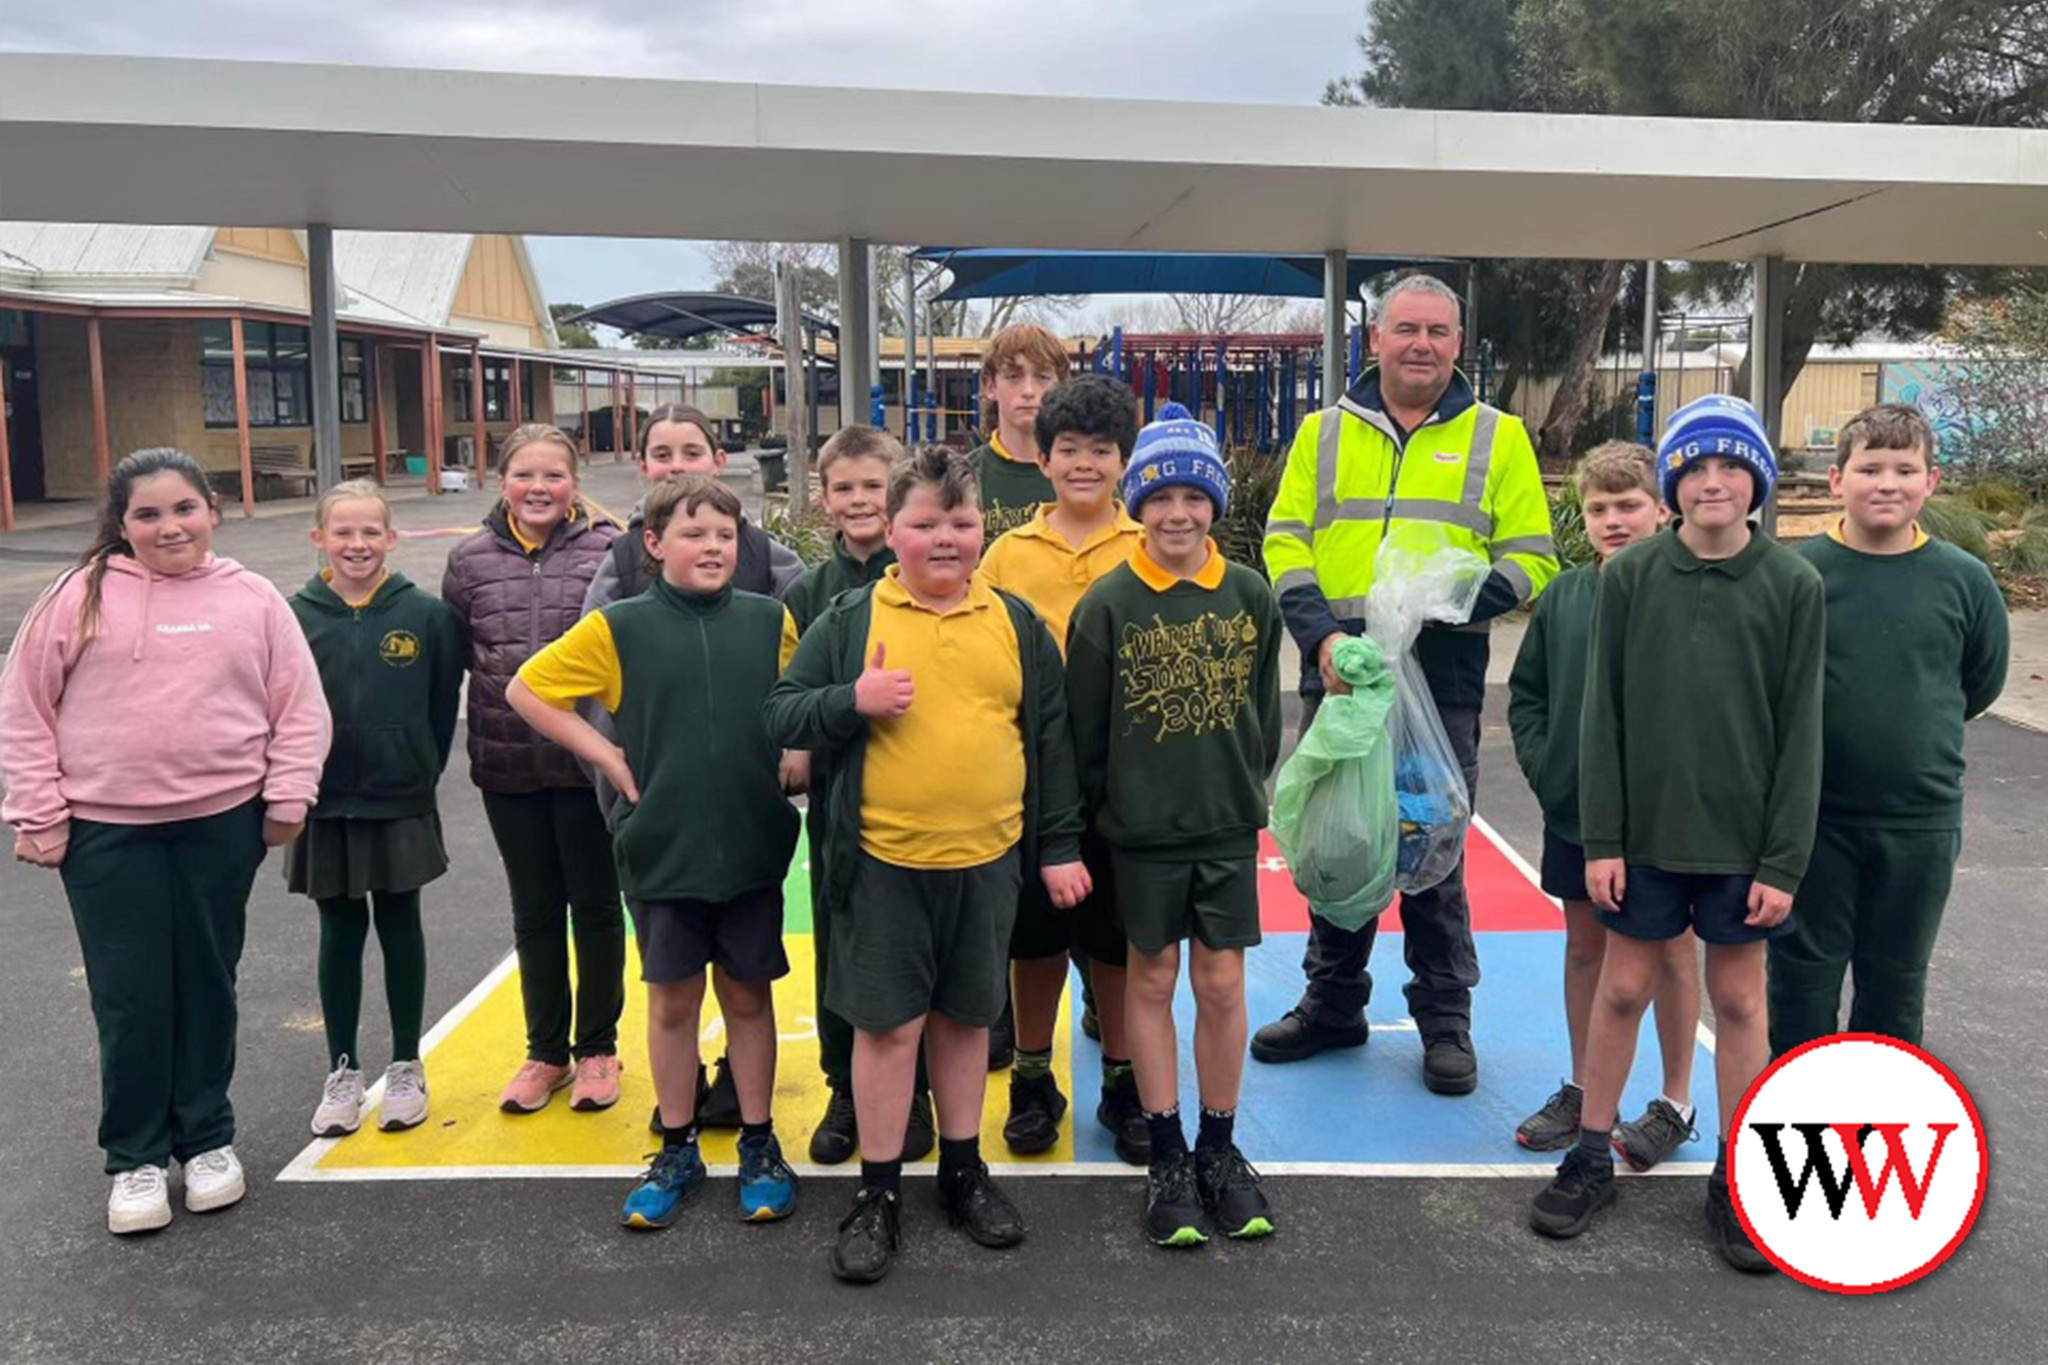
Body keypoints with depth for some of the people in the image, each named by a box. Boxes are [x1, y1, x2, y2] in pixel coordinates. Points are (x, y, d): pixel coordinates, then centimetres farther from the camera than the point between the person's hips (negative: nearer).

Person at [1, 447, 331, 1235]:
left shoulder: (252, 600, 3)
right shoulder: (81, 597, 0)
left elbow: (299, 709, 5)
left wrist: (286, 799, -3)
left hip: (223, 824, 1)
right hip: (105, 831, -1)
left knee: (207, 986, 13)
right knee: (131, 998, 4)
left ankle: (207, 1139, 28)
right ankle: (135, 1158, 20)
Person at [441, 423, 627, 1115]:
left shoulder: (607, 550, -6)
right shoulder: (470, 560, 2)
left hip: (589, 763, -2)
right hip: (507, 767, 3)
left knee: (595, 906, 10)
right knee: (534, 913, 15)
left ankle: (597, 1048, 26)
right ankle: (546, 1051, 30)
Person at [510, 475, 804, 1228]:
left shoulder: (771, 620, 0)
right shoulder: (619, 628, -5)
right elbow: (525, 690, 1)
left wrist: (790, 759, 1)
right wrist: (607, 757, -4)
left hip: (753, 845, 1)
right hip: (661, 847, -1)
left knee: (748, 995, 12)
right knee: (672, 1001, 11)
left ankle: (759, 1144, 26)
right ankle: (677, 1150, 27)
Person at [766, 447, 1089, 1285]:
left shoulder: (1017, 625, 7)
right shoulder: (849, 620, 0)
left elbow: (1051, 740, 9)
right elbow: (779, 717, -1)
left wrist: (1060, 848, 7)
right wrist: (852, 700, -19)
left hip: (988, 863, 2)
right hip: (882, 865, -2)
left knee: (965, 1017, 15)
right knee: (887, 1024, 5)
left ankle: (963, 1168, 33)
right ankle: (878, 1191, 20)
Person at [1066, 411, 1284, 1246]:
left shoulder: (1250, 597, -1)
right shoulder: (1107, 605, -8)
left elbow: (1264, 712, 9)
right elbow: (1084, 728, -2)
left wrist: (1250, 791, 9)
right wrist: (1090, 812, 1)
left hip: (1229, 829, 2)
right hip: (1141, 831, -1)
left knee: (1222, 984, 7)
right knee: (1152, 980, 9)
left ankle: (1219, 1148, 23)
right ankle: (1166, 1155, 21)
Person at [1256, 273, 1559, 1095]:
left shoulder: (1497, 437, 6)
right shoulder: (1324, 432, 10)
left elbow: (1530, 559, 2)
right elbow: (1285, 542, 4)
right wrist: (1321, 633, -12)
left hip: (1442, 681, -2)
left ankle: (1444, 1019, 21)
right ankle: (1333, 1005, 27)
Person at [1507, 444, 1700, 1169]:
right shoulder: (1565, 594, 2)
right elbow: (1525, 691, 9)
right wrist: (1542, 763, -1)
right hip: (1573, 809, 5)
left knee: (1669, 950, 10)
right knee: (1584, 946, 15)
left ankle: (1675, 1101, 25)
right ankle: (1582, 1089, 30)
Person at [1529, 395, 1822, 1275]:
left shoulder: (1794, 586, -3)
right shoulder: (1630, 576, -2)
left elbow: (1800, 732, -3)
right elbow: (1603, 715, -2)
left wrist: (1784, 861, -6)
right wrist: (1601, 838, -5)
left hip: (1741, 838, 0)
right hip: (1644, 831, 0)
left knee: (1738, 998, 10)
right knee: (1623, 988, 9)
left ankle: (1738, 1179, 25)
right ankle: (1591, 1157, 25)